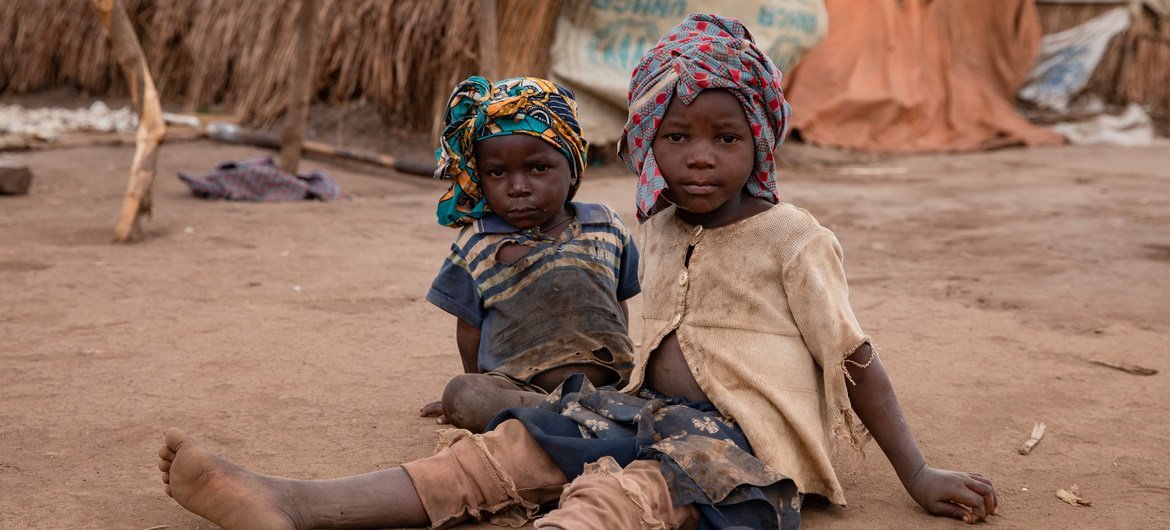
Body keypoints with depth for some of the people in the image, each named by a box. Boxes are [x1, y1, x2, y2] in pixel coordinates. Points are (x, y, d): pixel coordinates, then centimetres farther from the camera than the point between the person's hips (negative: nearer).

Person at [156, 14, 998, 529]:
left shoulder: (790, 237, -3)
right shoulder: (660, 232, 15)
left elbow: (856, 359, -2)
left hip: (742, 440, -7)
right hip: (653, 412, 7)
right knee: (512, 446, -13)